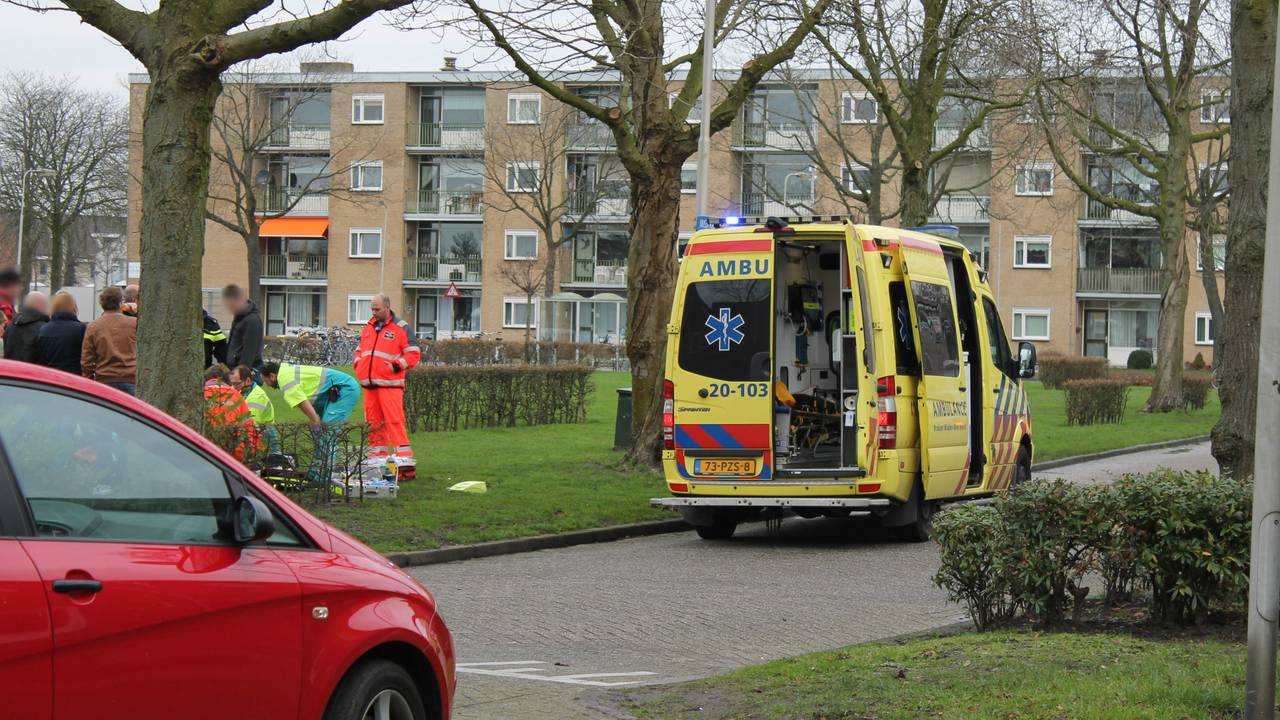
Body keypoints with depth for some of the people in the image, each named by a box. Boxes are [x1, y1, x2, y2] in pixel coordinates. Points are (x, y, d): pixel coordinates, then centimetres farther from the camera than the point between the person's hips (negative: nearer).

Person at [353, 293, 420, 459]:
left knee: (394, 419, -13)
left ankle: (403, 454, -13)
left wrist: (396, 366, -14)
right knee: (374, 421, 9)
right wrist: (358, 366, 11)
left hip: (390, 384, -6)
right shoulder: (368, 327, 19)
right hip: (369, 384, 6)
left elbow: (413, 353, -4)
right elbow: (359, 350, 30)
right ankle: (378, 453, 16)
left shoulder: (401, 328, -1)